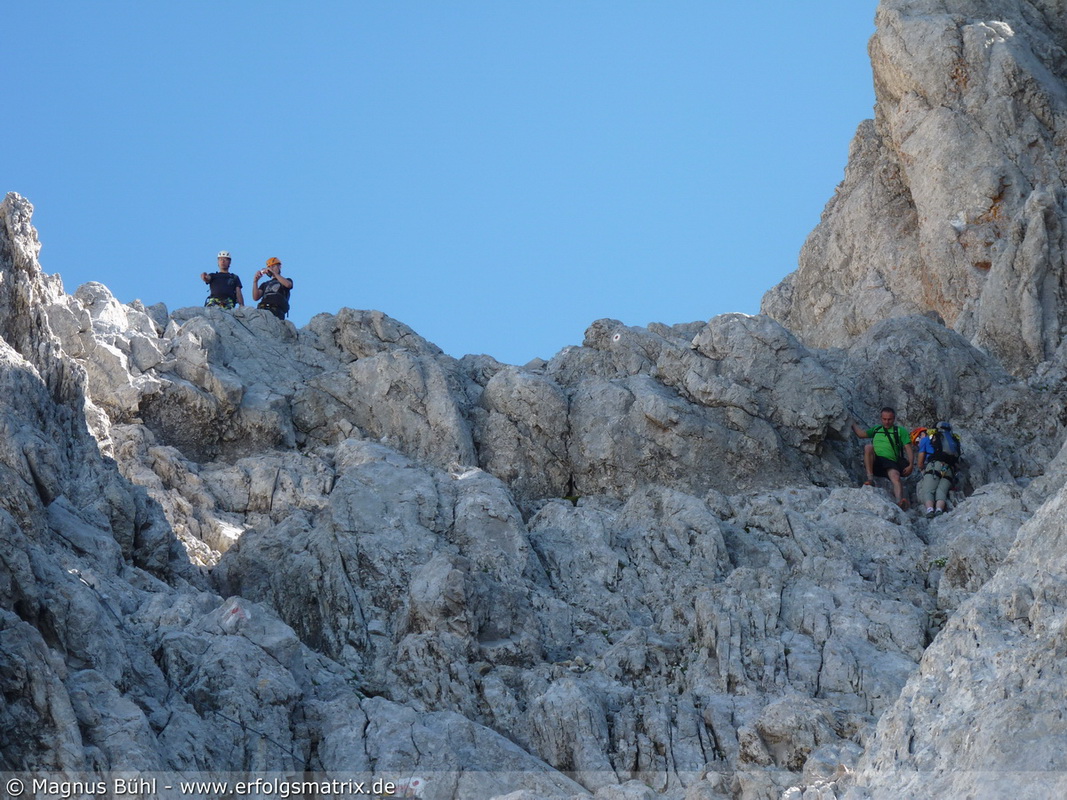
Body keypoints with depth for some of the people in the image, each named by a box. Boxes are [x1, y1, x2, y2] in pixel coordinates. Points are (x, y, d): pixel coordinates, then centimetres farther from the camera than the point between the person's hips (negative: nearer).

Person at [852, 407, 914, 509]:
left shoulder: (900, 431, 14)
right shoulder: (876, 429, 27)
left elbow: (908, 448, 5)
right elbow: (861, 434, 18)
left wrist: (910, 465, -8)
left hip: (890, 461, -2)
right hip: (874, 461, 2)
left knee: (896, 478, -32)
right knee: (868, 447, -28)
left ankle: (899, 501, -57)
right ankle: (870, 479, -30)